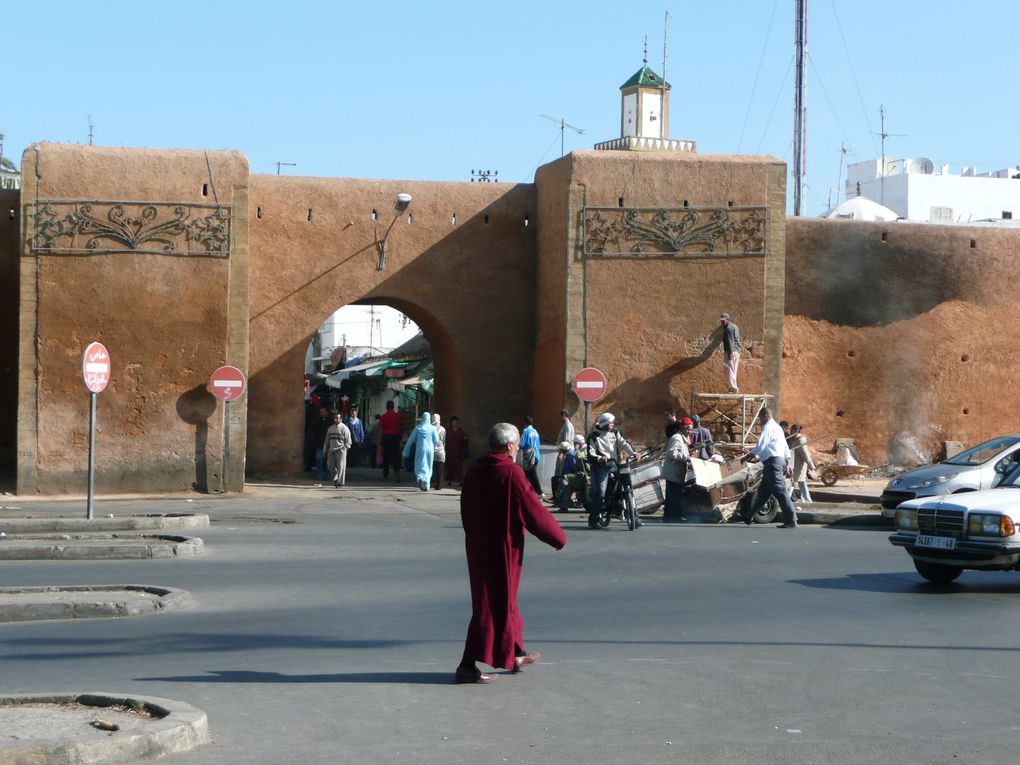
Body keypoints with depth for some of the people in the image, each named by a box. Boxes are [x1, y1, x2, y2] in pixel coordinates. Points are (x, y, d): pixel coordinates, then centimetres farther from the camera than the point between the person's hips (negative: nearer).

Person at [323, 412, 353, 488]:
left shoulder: (344, 428, -3)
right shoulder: (330, 428, 15)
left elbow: (348, 442, -3)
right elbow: (327, 440, 20)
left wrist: (343, 449, -11)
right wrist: (325, 451, 17)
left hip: (340, 451, -5)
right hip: (331, 450, 6)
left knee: (340, 466, -6)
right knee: (330, 465, 4)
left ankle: (339, 482, 0)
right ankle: (336, 478, 25)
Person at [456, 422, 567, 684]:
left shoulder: (474, 470, 5)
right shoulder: (511, 473, -18)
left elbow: (466, 512, 14)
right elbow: (534, 511, -14)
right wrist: (559, 537, -1)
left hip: (477, 546, 8)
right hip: (502, 549, -8)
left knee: (504, 599, 21)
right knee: (493, 605, -2)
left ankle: (516, 655, 35)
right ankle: (468, 666, -1)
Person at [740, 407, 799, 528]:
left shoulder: (768, 428, -8)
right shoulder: (777, 427, 24)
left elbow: (760, 446, -15)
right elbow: (785, 447, 24)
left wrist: (746, 457, -5)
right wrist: (787, 464, 25)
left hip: (773, 462, -11)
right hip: (780, 461, 11)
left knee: (780, 492, -12)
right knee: (763, 491, 15)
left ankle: (791, 521, -14)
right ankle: (749, 517, 22)